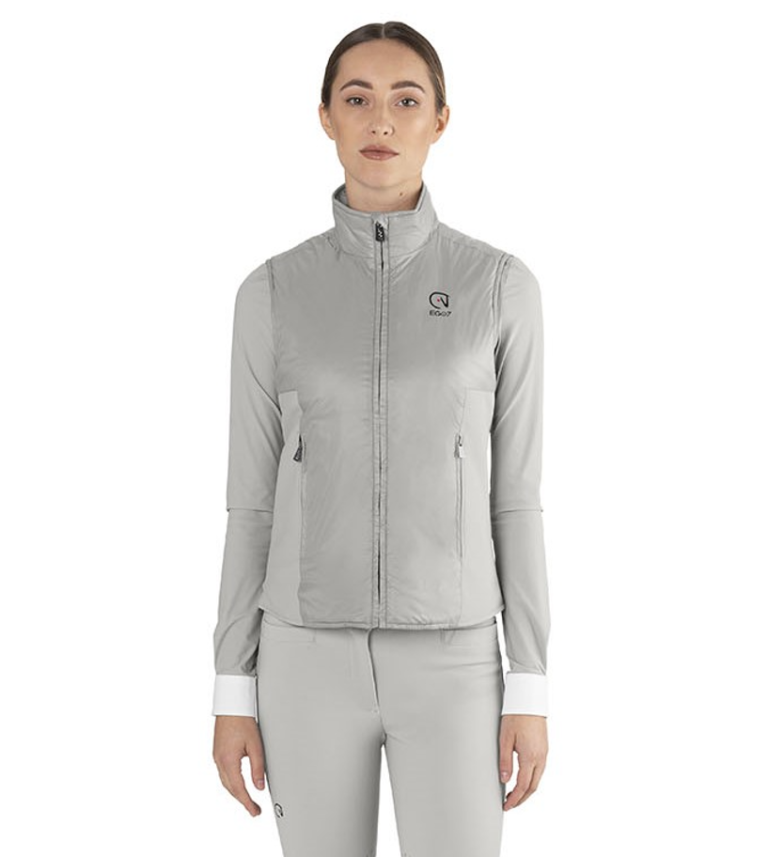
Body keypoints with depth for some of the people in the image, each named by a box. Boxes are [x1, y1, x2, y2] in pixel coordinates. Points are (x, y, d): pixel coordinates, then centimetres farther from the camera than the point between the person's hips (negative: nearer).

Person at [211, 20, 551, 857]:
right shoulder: (274, 292, 1)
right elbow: (254, 498, 4)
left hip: (448, 663, -1)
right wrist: (233, 691, 3)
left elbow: (513, 492, 0)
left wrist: (529, 689, -3)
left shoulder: (500, 285, -1)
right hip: (314, 658, 1)